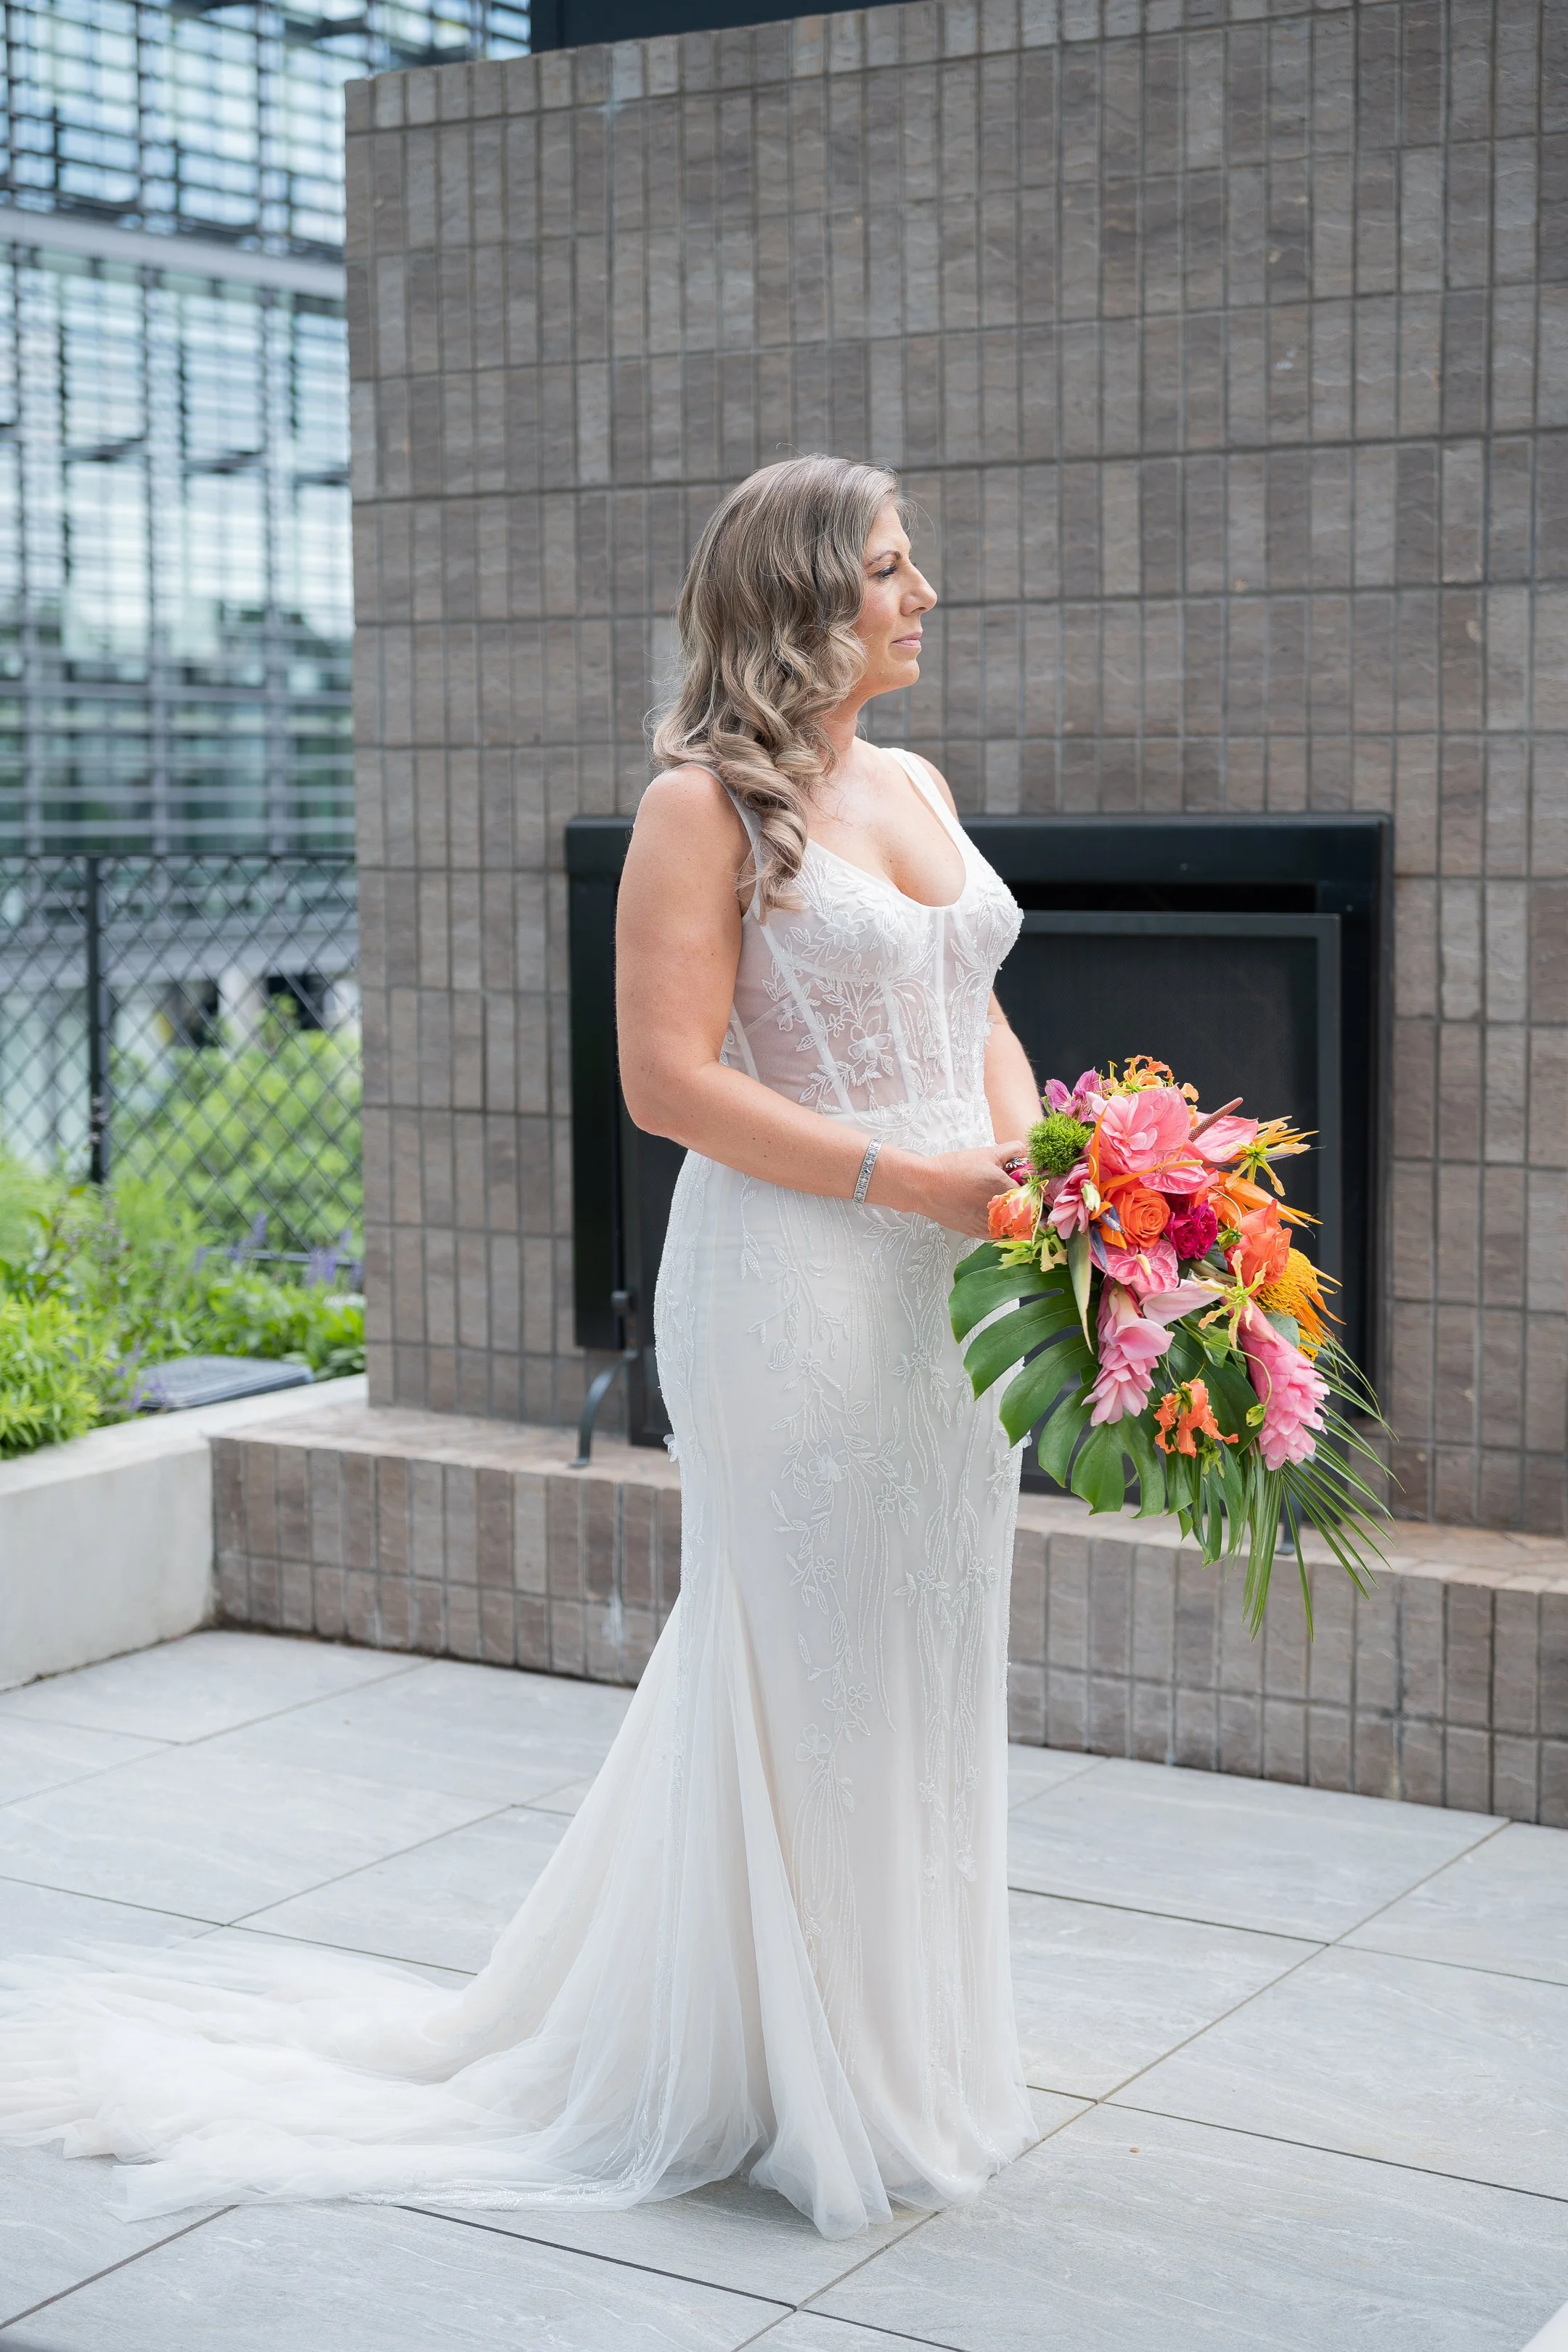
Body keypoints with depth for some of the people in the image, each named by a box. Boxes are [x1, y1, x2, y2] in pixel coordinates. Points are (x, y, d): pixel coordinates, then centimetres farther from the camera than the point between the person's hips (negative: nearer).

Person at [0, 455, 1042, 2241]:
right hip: (794, 1290, -8)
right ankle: (809, 2087, 19)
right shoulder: (706, 803, -10)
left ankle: (909, 2053, 31)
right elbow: (670, 1078, -16)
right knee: (805, 1685, 2)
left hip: (957, 1293, 8)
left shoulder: (918, 789, 14)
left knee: (929, 1673, 15)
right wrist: (912, 1180, -18)